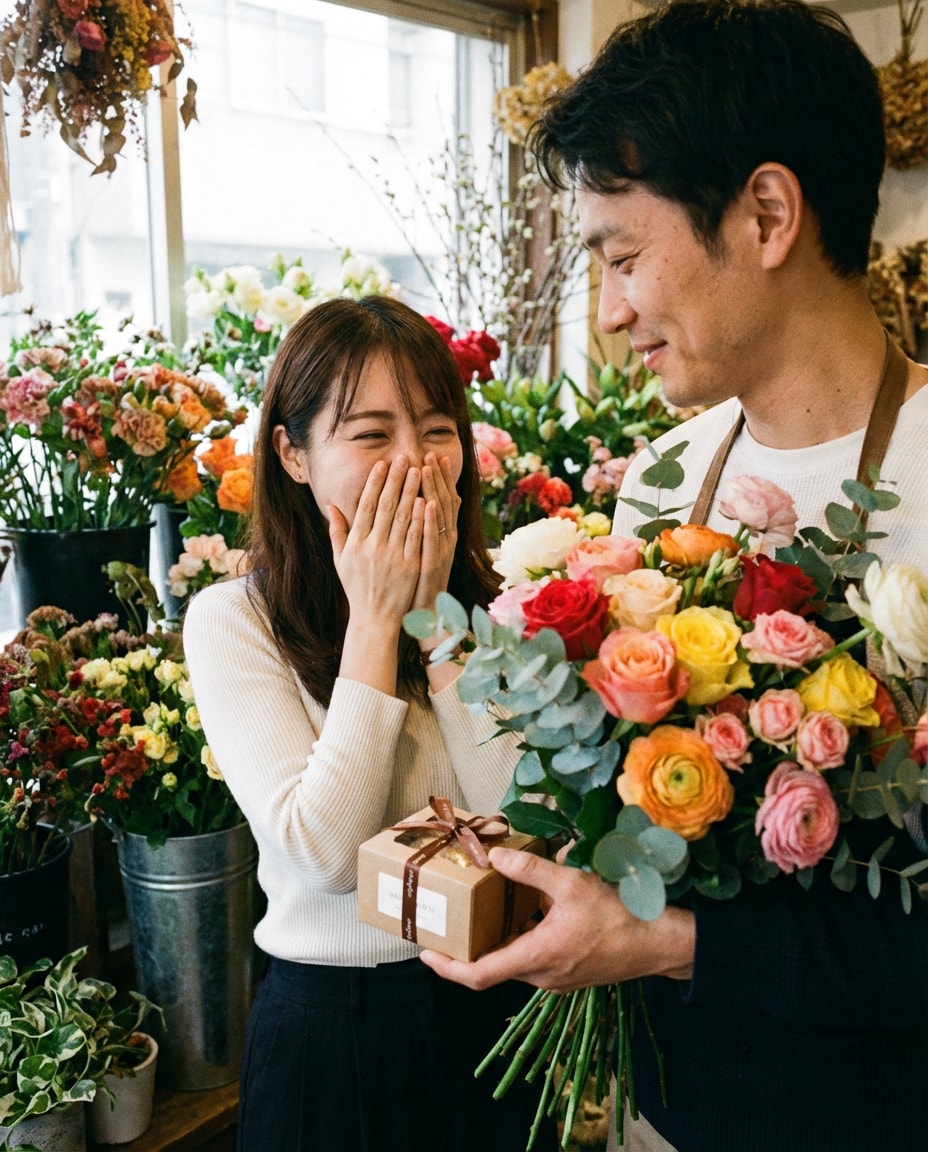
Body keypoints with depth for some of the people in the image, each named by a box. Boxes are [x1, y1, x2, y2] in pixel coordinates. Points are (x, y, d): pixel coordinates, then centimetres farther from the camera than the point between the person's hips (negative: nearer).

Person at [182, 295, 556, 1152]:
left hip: (494, 1008, 3)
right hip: (328, 1025, -2)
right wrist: (375, 618, -21)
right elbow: (325, 856, -22)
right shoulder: (234, 621, -12)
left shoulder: (493, 600, -4)